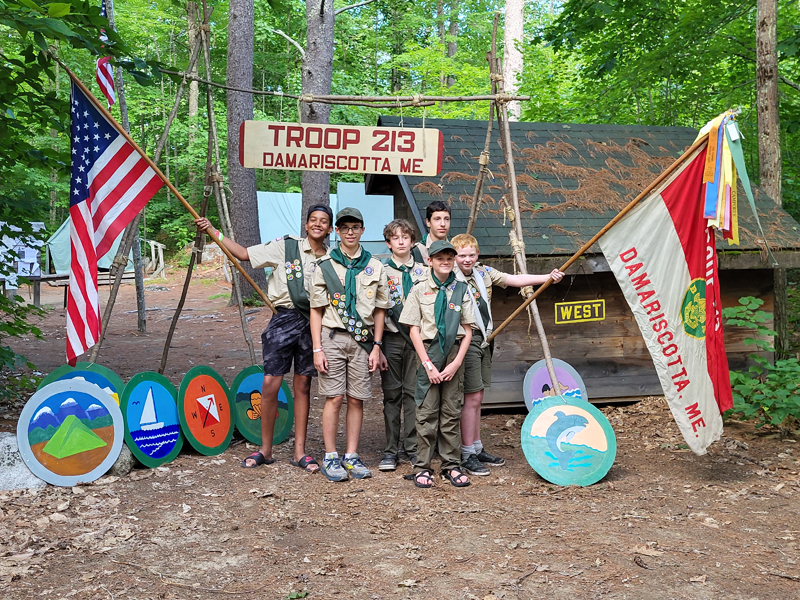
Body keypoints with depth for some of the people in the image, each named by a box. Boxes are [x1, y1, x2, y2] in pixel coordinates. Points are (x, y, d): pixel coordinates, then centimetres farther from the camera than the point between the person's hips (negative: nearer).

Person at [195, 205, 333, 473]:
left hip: (313, 323, 2)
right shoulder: (286, 246, 2)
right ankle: (265, 450, 10)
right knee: (270, 383, -5)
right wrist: (212, 230, 3)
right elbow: (244, 254, 5)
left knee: (303, 386, 7)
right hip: (284, 318, -2)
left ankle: (299, 451, 15)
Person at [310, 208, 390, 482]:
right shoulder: (324, 265, 4)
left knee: (357, 399, 4)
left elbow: (380, 310, 12)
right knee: (334, 398, -3)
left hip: (362, 339, 2)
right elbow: (316, 310, 3)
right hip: (332, 337, -2)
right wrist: (317, 348, -4)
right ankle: (330, 457, 7)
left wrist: (376, 346, 5)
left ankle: (351, 456, 13)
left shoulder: (374, 267, 10)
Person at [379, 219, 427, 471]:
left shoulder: (423, 271, 9)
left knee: (414, 392, 4)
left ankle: (413, 448, 13)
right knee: (392, 394, 3)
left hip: (418, 336, 1)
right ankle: (390, 450, 9)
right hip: (392, 337, -1)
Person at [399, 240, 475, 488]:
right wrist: (428, 364, -8)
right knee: (427, 412, -1)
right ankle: (422, 467, 7)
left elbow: (467, 330, 7)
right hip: (429, 351, -1)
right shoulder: (419, 289, 4)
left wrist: (457, 362, -5)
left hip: (454, 353, 2)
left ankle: (451, 465, 14)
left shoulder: (461, 289, 8)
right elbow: (414, 330, 0)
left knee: (451, 412, 5)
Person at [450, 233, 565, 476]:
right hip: (466, 340, -7)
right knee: (472, 397, -6)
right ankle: (467, 455, 3)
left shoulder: (484, 273, 9)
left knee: (476, 397, 14)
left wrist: (548, 277, -5)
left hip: (483, 339, 7)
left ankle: (477, 448, 24)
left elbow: (516, 280, 4)